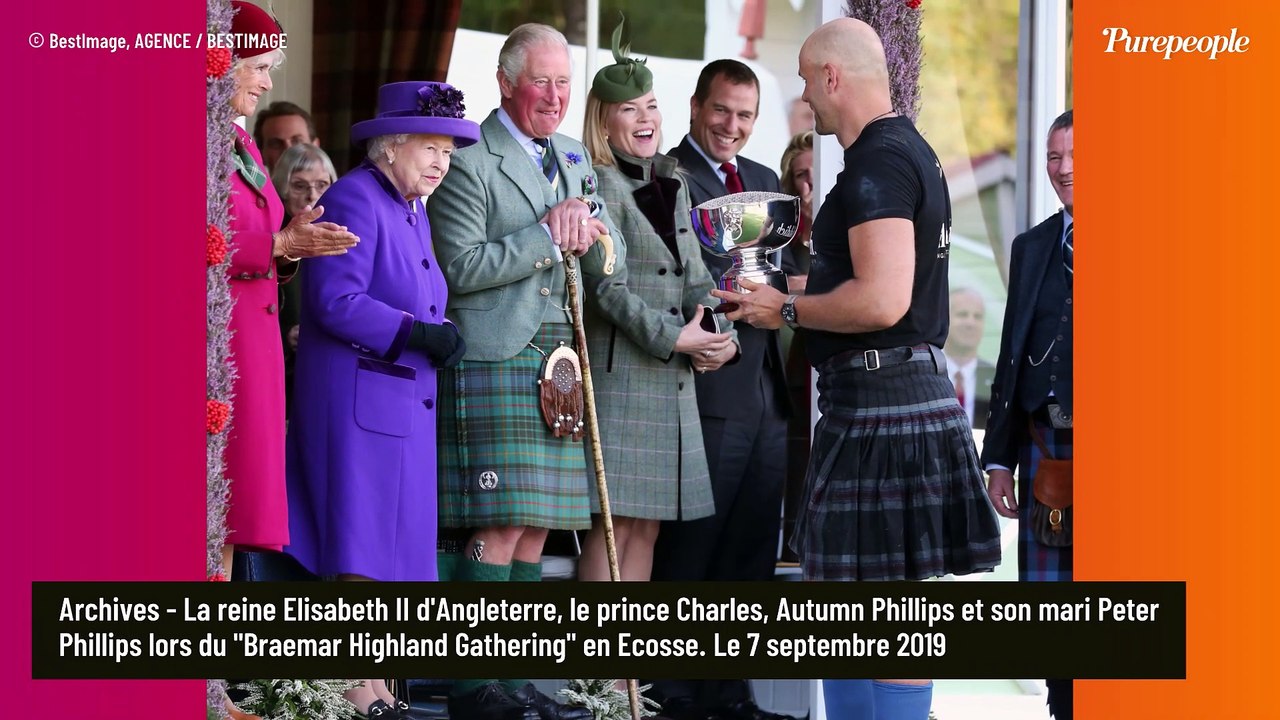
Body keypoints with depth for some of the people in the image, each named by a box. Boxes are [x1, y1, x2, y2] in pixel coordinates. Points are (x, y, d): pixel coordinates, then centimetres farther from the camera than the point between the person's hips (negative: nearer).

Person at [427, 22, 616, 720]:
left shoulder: (573, 158, 17)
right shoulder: (470, 162, -6)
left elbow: (607, 270, 17)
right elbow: (463, 267, -14)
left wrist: (589, 229, -5)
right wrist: (548, 235, -14)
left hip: (554, 364, 8)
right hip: (493, 363, -8)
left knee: (537, 525, 8)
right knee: (499, 526, -11)